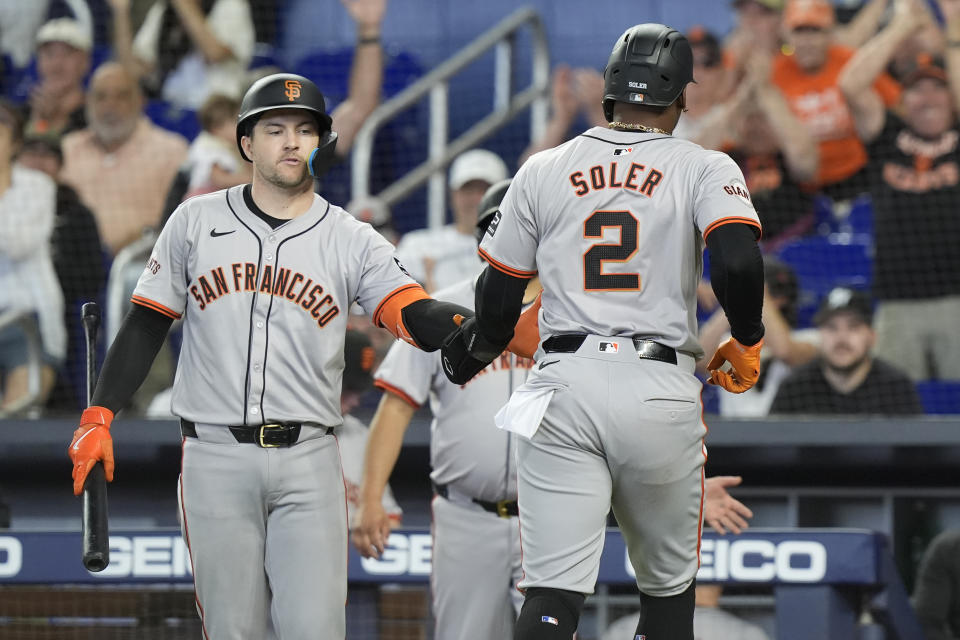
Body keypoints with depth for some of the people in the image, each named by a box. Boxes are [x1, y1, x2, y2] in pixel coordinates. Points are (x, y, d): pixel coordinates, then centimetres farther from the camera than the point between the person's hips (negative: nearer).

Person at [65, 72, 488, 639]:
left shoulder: (352, 241, 4)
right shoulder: (196, 222, 7)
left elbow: (416, 316, -10)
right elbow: (147, 325, 10)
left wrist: (476, 322, -31)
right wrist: (98, 418, 1)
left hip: (308, 464, 0)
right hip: (215, 459, 0)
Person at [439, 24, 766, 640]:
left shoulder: (543, 171, 10)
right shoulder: (704, 169, 3)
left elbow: (499, 298, 13)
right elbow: (739, 263, -15)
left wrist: (476, 346, 34)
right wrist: (747, 345, 4)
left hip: (565, 383, 1)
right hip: (662, 388, -1)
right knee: (669, 587, 15)